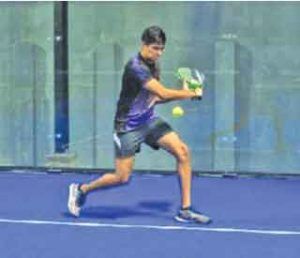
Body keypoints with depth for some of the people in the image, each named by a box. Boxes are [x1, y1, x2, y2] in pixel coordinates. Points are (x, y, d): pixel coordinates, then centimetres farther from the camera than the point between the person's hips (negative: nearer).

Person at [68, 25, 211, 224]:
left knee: (183, 152, -11)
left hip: (149, 120, 8)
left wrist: (183, 92, -2)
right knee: (122, 178, -3)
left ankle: (185, 210, -5)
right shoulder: (135, 67, -23)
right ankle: (81, 190, 25)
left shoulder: (153, 65, 5)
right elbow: (163, 93, -28)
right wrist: (193, 94, -15)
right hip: (129, 126, -8)